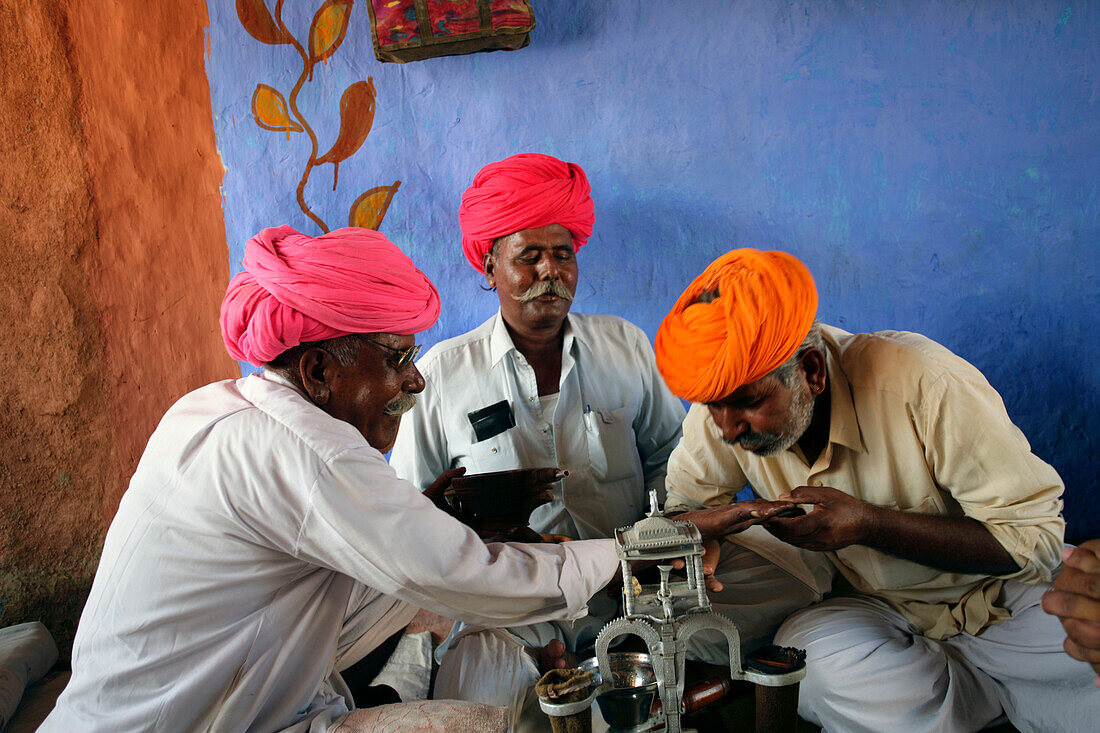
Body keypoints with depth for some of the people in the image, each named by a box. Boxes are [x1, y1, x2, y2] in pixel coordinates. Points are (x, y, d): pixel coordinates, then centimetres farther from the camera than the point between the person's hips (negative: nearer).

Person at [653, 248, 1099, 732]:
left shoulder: (922, 383, -28)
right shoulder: (725, 400, -16)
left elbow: (1034, 536, -23)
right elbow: (683, 507, -3)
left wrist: (869, 524, -33)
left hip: (1006, 597, -3)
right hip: (879, 611, 3)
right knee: (802, 652, -27)